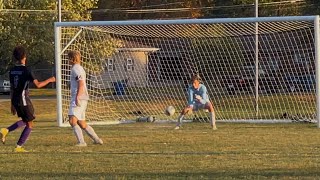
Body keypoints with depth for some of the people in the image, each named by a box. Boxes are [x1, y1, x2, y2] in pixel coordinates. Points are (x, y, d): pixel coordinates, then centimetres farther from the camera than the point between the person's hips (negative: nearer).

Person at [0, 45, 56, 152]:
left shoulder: (12, 71, 6)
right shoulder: (26, 70, -14)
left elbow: (11, 88, 12)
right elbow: (38, 85, -17)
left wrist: (12, 104, 19)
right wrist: (49, 80, -1)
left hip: (15, 101, 7)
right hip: (24, 101, -7)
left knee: (24, 121, 25)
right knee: (29, 125, 6)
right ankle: (19, 147, 4)